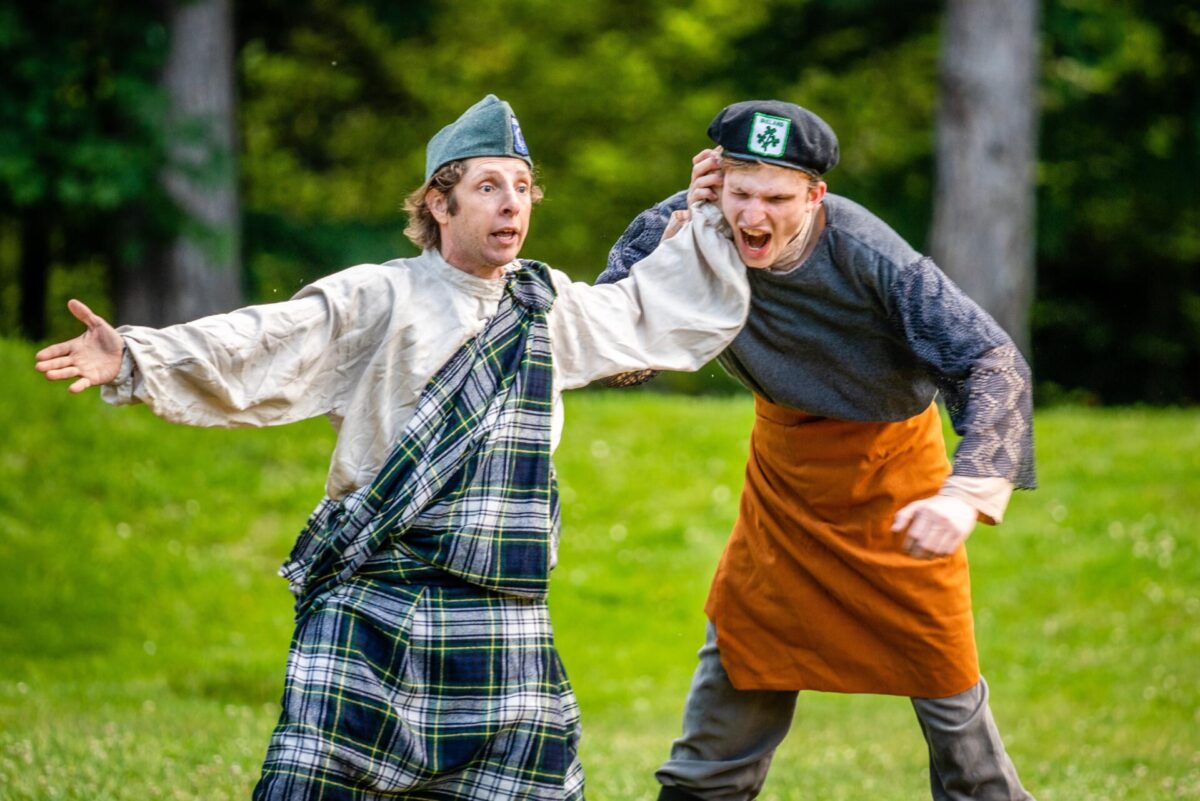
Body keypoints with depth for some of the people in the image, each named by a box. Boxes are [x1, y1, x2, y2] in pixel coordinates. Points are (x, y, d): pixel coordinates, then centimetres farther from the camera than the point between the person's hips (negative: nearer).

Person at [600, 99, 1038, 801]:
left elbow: (995, 363, -32)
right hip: (783, 480, 4)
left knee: (951, 701, 2)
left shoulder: (867, 257, -30)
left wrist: (966, 493, -47)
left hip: (893, 471, -4)